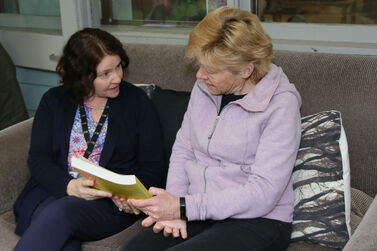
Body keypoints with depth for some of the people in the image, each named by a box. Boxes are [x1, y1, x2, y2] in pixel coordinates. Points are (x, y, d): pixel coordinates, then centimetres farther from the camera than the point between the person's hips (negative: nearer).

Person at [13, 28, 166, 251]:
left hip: (112, 201, -1)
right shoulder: (54, 101, 12)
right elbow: (38, 157, 3)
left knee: (61, 213, -34)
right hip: (54, 191, 1)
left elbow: (154, 165, 5)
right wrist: (70, 186, -17)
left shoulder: (137, 101, 8)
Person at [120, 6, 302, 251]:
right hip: (199, 212, 5)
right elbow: (183, 149, 12)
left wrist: (184, 207, -21)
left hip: (258, 222, -5)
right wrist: (173, 211, -5)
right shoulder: (204, 88, 4)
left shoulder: (281, 105, -15)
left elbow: (262, 194, -19)